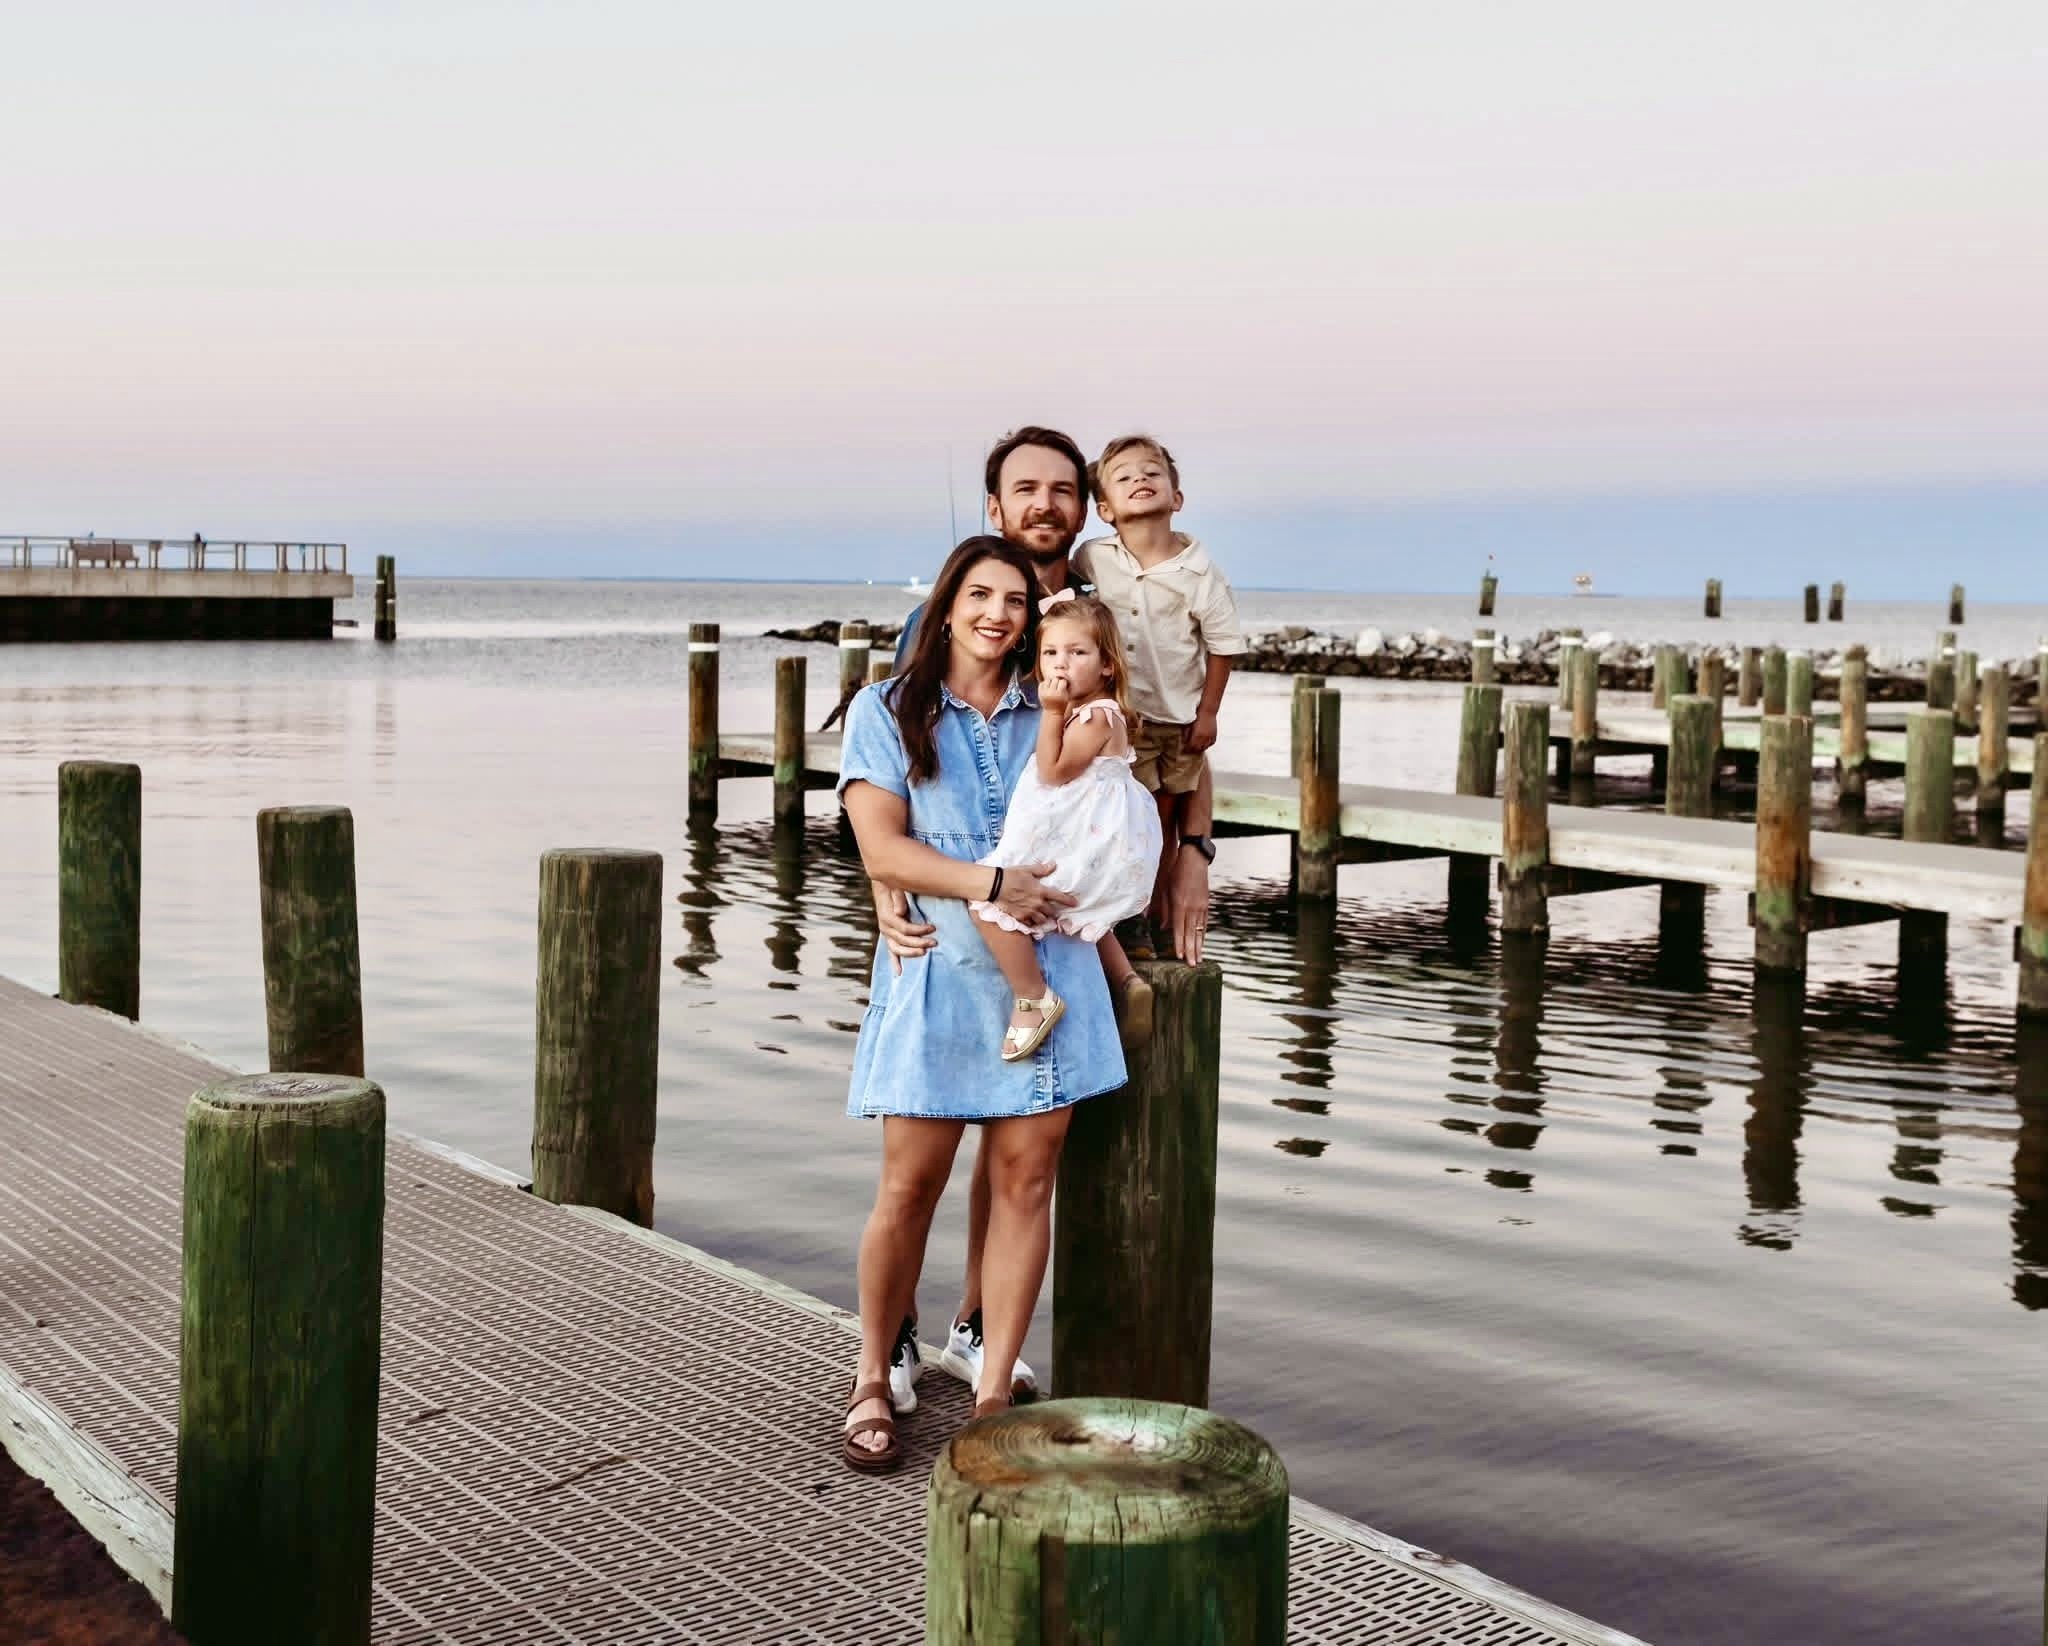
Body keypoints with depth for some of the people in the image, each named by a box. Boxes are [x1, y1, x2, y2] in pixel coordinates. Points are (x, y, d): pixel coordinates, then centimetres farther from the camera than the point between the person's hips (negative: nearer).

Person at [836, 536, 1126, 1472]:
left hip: (1046, 969, 3)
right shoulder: (888, 711, 5)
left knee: (1026, 1181, 0)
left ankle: (993, 1397, 7)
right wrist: (989, 885, -15)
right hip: (939, 973, -3)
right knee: (910, 1187, -3)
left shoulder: (1047, 717, 16)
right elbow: (882, 848, -6)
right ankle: (872, 1382, 14)